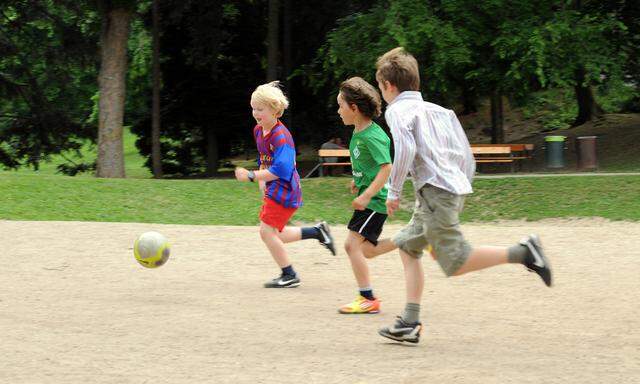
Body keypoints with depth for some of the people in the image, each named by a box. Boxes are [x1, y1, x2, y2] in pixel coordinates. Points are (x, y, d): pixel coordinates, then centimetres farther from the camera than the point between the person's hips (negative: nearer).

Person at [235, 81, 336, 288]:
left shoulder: (281, 137, -22)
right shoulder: (258, 130, 7)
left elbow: (280, 170, -32)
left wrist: (251, 176, -32)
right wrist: (262, 182, 9)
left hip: (284, 191, -10)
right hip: (272, 191, 10)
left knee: (268, 232, -8)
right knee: (273, 235, 14)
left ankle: (289, 275, 6)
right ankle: (317, 231, 26)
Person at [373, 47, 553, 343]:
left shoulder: (397, 110, -2)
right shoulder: (438, 110, 23)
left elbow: (406, 149, -19)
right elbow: (466, 156, 19)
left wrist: (394, 191, -11)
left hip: (435, 189, -9)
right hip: (456, 187, 9)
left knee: (456, 263, -9)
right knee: (407, 246, 16)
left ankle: (522, 253, -19)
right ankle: (410, 323, 11)